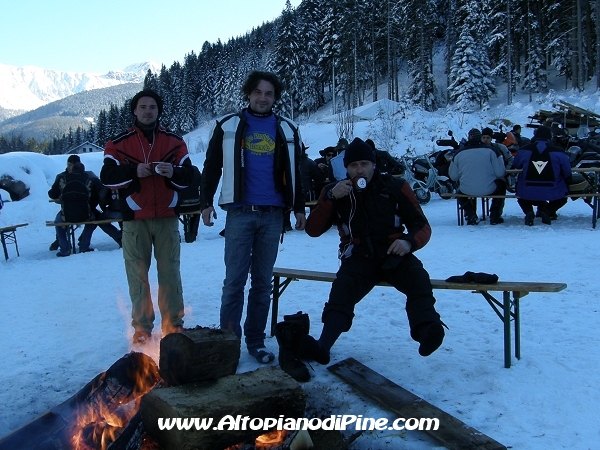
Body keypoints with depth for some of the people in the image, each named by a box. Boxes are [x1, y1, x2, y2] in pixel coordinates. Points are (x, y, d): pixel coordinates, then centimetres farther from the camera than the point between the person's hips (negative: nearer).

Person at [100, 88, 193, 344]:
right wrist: (134, 171, -18)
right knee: (137, 274, 3)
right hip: (135, 219, 0)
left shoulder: (174, 142, 11)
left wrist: (173, 173, -16)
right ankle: (142, 327, 14)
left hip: (167, 217, 1)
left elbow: (188, 176, 5)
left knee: (170, 272, 4)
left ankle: (173, 324, 15)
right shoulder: (119, 143, 7)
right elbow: (107, 177, -2)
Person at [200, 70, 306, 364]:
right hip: (239, 213, -2)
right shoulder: (228, 126, 6)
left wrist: (299, 208, 10)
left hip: (273, 215, 2)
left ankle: (255, 340, 17)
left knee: (263, 281, 7)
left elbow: (295, 173, 15)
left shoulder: (287, 130, 11)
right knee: (234, 280, -2)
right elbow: (212, 167, 8)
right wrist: (206, 202, 2)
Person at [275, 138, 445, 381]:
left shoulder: (395, 186, 6)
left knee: (419, 280, -32)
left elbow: (422, 226, 7)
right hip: (359, 257, 0)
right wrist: (330, 198, -12)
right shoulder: (335, 191, 10)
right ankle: (322, 346, -53)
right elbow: (313, 230, 2)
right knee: (342, 290, -32)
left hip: (394, 254, 1)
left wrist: (409, 241, -17)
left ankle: (427, 331, -55)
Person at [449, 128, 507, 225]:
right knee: (502, 184, 33)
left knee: (460, 189, 38)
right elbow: (500, 173, -4)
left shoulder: (458, 154, 0)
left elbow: (453, 176, 5)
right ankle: (495, 216, 29)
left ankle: (471, 216, 25)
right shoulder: (490, 151, -3)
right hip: (490, 190, -1)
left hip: (466, 191, 1)